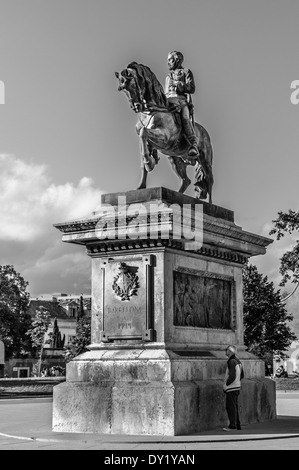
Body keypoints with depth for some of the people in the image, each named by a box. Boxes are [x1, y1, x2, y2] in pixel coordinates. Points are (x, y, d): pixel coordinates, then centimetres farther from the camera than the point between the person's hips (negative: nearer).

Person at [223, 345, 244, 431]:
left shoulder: (232, 361, -16)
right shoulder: (238, 361, 13)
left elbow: (232, 375, -23)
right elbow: (242, 375, 21)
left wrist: (226, 384, -13)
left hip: (231, 388, -9)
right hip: (237, 387, 9)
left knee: (231, 407, -7)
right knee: (235, 407, 13)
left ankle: (232, 425, -7)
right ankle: (238, 426, 16)